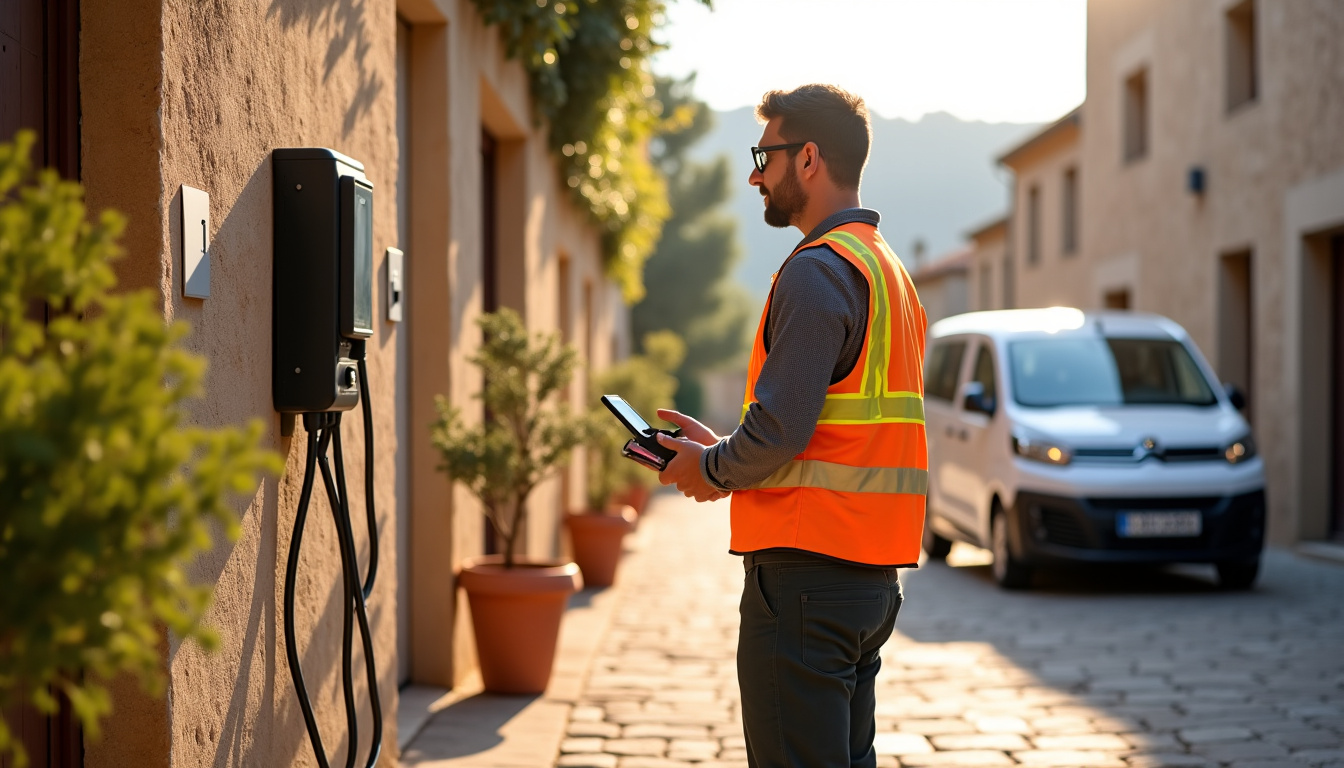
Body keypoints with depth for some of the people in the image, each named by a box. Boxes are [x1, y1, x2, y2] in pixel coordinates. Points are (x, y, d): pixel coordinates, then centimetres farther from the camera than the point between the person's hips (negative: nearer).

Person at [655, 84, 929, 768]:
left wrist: (711, 470, -3)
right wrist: (722, 449, 15)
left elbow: (779, 428, -21)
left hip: (807, 573, -10)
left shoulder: (819, 269, -13)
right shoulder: (890, 270, 18)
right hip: (874, 576, 10)